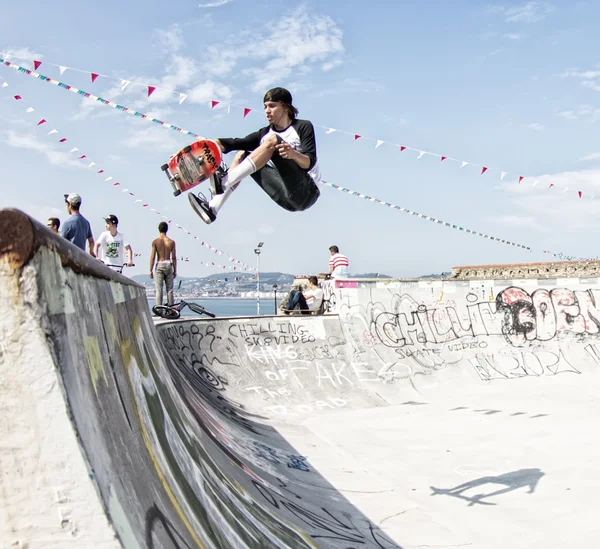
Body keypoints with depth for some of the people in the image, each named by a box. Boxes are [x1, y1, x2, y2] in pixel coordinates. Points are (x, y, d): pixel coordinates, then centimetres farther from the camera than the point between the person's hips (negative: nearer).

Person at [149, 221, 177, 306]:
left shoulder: (155, 241, -4)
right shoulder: (171, 242, 0)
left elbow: (152, 257, -6)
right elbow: (174, 257, 1)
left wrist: (150, 270, 0)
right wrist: (175, 270, 9)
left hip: (159, 265, -1)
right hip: (168, 265, 1)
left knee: (159, 289, 1)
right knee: (169, 289, 9)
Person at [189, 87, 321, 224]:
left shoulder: (303, 127, 2)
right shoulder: (264, 133, 18)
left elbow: (310, 163, -13)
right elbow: (237, 143, 0)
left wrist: (294, 154, -34)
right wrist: (216, 143, -20)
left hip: (306, 192, -6)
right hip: (285, 197, 6)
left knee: (272, 140, -21)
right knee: (242, 155, 1)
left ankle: (224, 182, -34)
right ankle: (212, 208, -17)